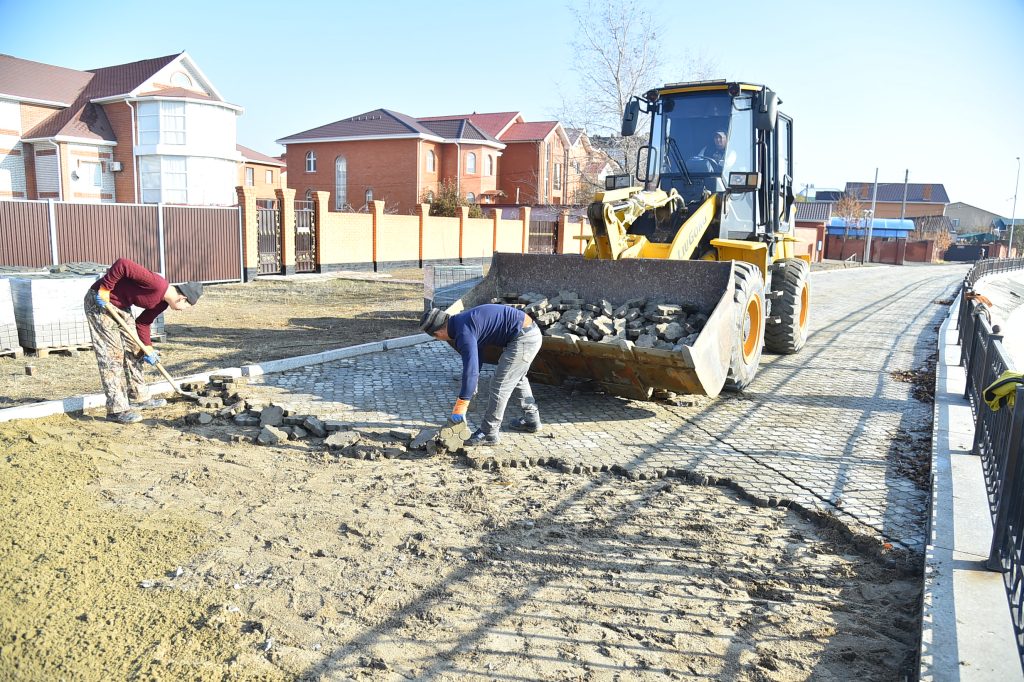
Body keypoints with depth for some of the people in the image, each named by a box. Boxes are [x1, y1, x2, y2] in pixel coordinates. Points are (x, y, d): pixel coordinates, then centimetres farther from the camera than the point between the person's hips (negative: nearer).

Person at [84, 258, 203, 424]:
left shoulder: (162, 302, 1)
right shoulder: (156, 284, -28)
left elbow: (142, 323, 11)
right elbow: (122, 264, -32)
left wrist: (147, 348, 3)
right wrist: (104, 289, -27)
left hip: (120, 305, 10)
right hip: (100, 301, -10)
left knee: (132, 350, 15)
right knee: (112, 354, -9)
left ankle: (139, 398, 29)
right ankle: (116, 409, -4)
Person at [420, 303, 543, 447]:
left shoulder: (463, 333, -19)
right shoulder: (461, 321, 12)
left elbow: (471, 370, -24)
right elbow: (474, 358, 25)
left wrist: (459, 409, -19)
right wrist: (471, 389, 30)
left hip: (522, 339, -10)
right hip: (532, 333, 10)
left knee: (500, 385, -2)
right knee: (517, 378, 28)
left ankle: (489, 433, 9)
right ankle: (531, 420, 40)